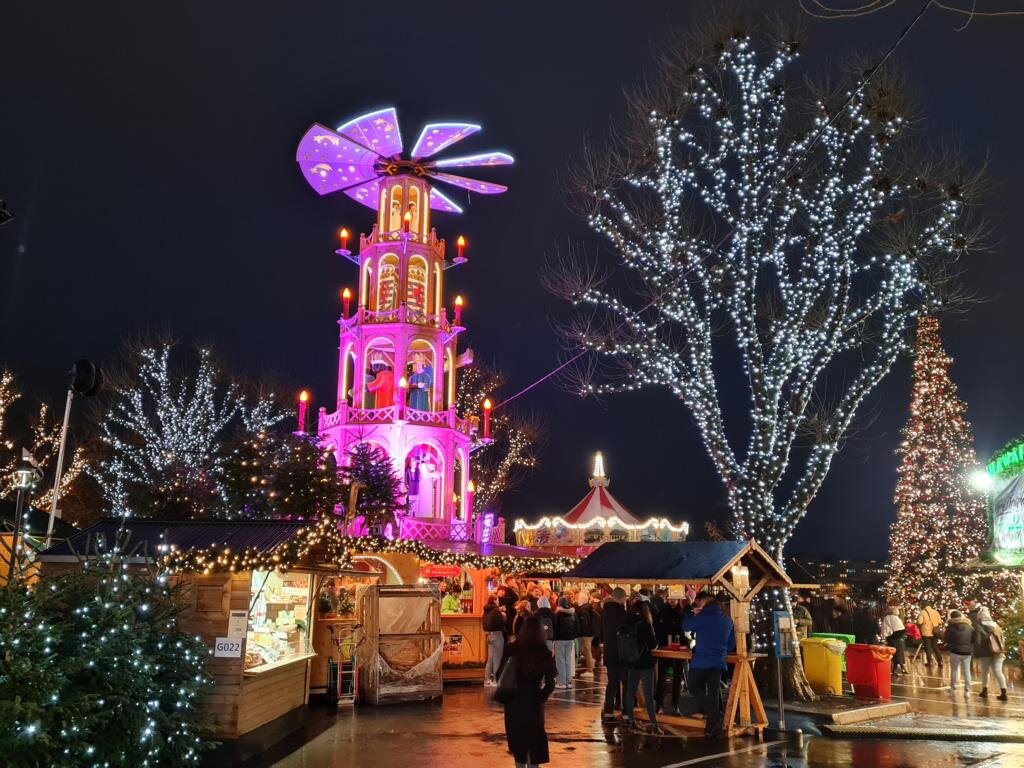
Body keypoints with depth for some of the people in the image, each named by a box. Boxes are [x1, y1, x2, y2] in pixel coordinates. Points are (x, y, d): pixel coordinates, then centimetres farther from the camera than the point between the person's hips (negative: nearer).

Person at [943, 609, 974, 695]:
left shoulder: (951, 628, -10)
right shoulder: (970, 627, -1)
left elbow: (945, 640, -3)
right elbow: (974, 640, 4)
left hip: (955, 652, -2)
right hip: (967, 652, 2)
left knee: (954, 670, 12)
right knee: (967, 671, 10)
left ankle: (953, 688, 19)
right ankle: (967, 690, 8)